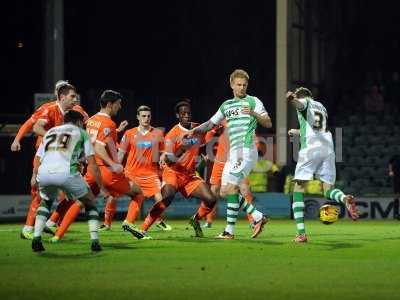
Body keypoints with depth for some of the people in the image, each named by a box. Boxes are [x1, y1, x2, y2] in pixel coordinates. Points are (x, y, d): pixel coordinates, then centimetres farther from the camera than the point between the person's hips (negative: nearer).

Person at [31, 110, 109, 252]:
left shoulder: (50, 131, 32)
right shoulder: (81, 133, 22)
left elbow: (38, 159, 29)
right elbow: (92, 164, 15)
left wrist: (34, 177, 44)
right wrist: (102, 187, 19)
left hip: (44, 173, 3)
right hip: (66, 173, -3)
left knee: (45, 202, 33)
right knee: (90, 203, 20)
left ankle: (36, 238, 16)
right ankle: (94, 241, 7)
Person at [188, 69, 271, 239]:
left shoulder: (253, 101, 1)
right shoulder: (226, 105, 20)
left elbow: (268, 123, -5)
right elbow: (211, 123, 26)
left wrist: (254, 114, -21)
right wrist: (196, 130, 9)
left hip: (246, 151, -8)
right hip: (233, 153, 8)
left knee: (230, 189, -14)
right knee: (225, 192, 3)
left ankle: (230, 230, -10)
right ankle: (258, 217, 6)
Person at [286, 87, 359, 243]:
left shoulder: (305, 102, 11)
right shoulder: (321, 107, 30)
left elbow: (299, 104, -17)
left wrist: (291, 99, -40)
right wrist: (298, 132, 58)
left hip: (310, 149, -5)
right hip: (328, 149, 5)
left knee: (298, 188, 2)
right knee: (328, 190, 9)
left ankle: (301, 233, -8)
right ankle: (345, 198, -29)